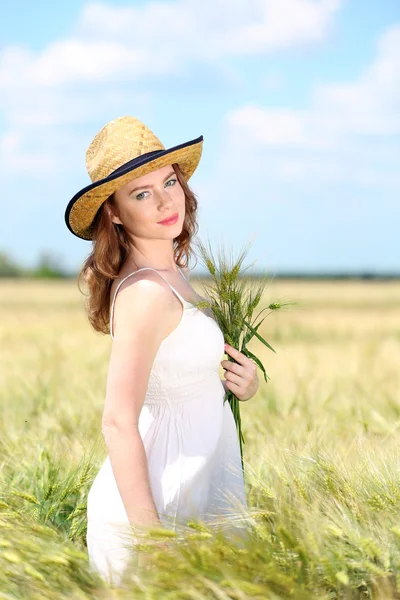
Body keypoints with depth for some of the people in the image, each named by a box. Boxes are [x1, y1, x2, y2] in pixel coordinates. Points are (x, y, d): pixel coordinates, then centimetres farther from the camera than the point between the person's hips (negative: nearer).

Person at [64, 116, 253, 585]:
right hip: (158, 508, -9)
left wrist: (229, 376, 3)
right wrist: (153, 543, -25)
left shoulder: (170, 271, 6)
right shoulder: (146, 292, -21)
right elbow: (118, 424, -24)